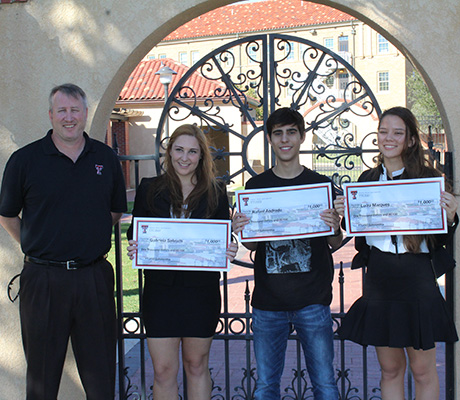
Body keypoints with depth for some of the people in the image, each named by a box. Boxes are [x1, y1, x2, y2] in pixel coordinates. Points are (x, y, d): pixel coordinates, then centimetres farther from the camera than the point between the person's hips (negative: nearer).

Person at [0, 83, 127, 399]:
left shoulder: (106, 158, 6)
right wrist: (36, 249, 5)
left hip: (95, 277, 2)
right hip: (43, 278, -2)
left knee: (101, 375, 9)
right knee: (42, 375, 9)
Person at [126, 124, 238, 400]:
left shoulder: (215, 193, 4)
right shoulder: (149, 189, 4)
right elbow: (136, 236, 7)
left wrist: (229, 252, -15)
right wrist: (135, 249, -15)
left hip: (202, 291, 0)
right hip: (160, 288, 0)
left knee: (197, 366, 14)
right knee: (164, 371, 2)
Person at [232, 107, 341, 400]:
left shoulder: (321, 184, 4)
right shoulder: (256, 186, 7)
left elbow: (335, 244, 7)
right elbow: (252, 245, 11)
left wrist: (335, 229, -15)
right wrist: (241, 232, -10)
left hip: (313, 300, -1)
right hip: (268, 301, 1)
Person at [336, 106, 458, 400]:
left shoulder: (428, 178, -3)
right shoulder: (367, 180, 7)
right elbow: (360, 239, 10)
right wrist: (344, 214, -7)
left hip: (416, 279, -3)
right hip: (379, 280, 3)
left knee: (423, 371, 6)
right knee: (390, 370, 12)